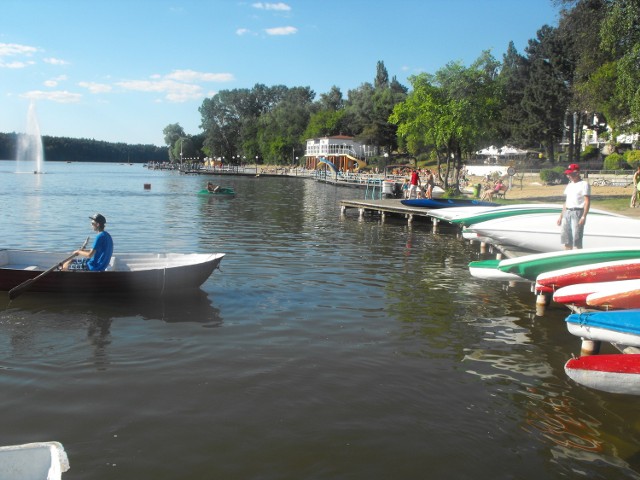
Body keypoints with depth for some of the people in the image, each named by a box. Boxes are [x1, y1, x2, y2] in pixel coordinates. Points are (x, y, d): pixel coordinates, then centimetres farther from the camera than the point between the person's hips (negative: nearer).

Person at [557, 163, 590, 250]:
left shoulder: (584, 184, -5)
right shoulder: (569, 185, 19)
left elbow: (587, 201, -12)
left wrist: (584, 216, -21)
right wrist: (561, 216, 18)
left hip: (578, 212, -8)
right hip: (567, 213, 8)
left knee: (576, 239, -9)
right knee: (565, 237, 7)